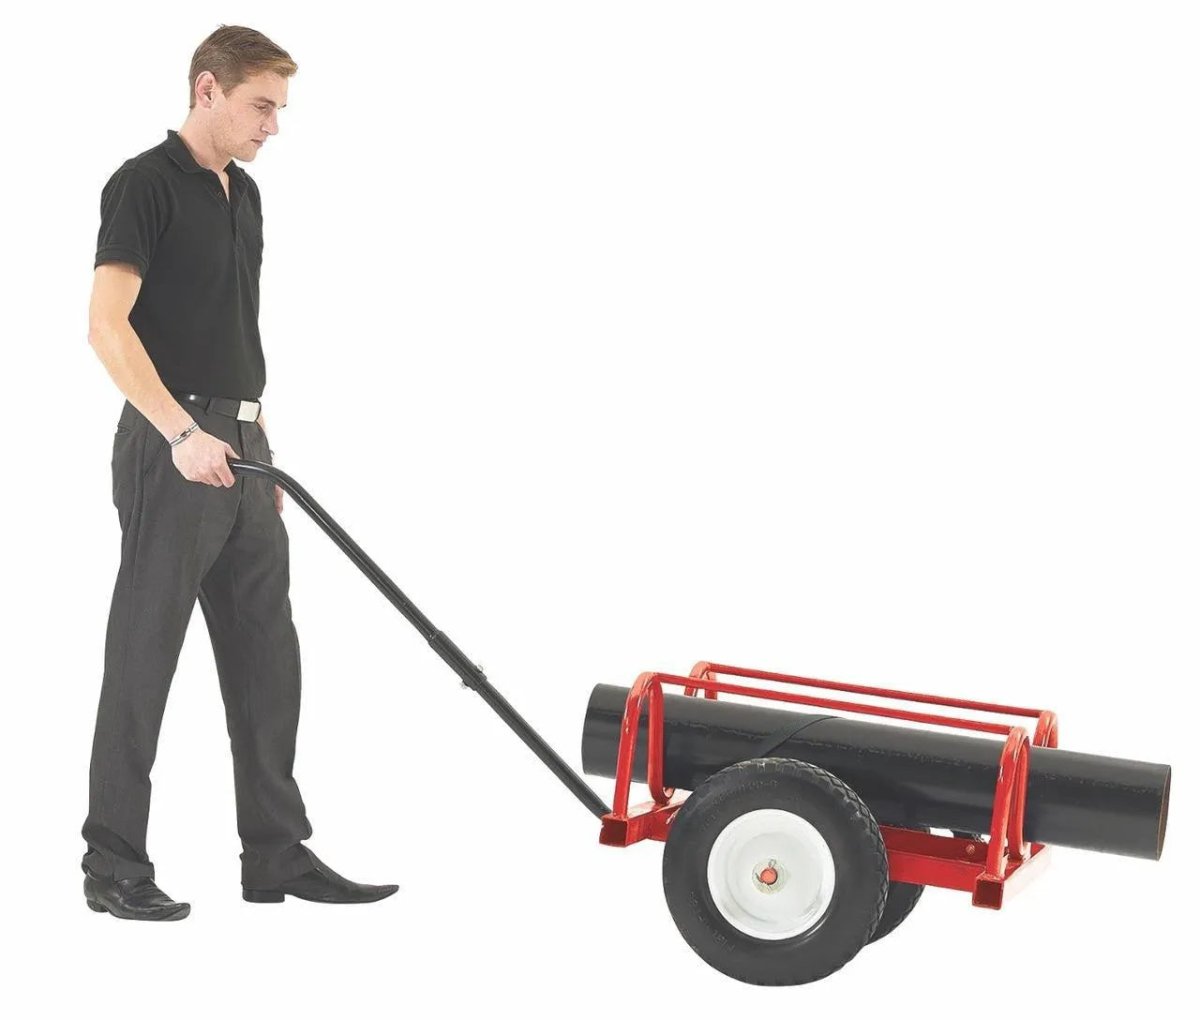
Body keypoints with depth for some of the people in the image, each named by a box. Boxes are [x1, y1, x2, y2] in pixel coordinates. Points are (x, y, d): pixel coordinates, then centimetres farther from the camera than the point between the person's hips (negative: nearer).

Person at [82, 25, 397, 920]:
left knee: (267, 660, 8)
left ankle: (277, 853, 16)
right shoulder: (145, 183, -10)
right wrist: (182, 432, -27)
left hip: (240, 451, 9)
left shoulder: (245, 194, 16)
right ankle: (114, 862, 8)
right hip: (173, 453, -9)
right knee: (144, 658, -2)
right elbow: (108, 325, -19)